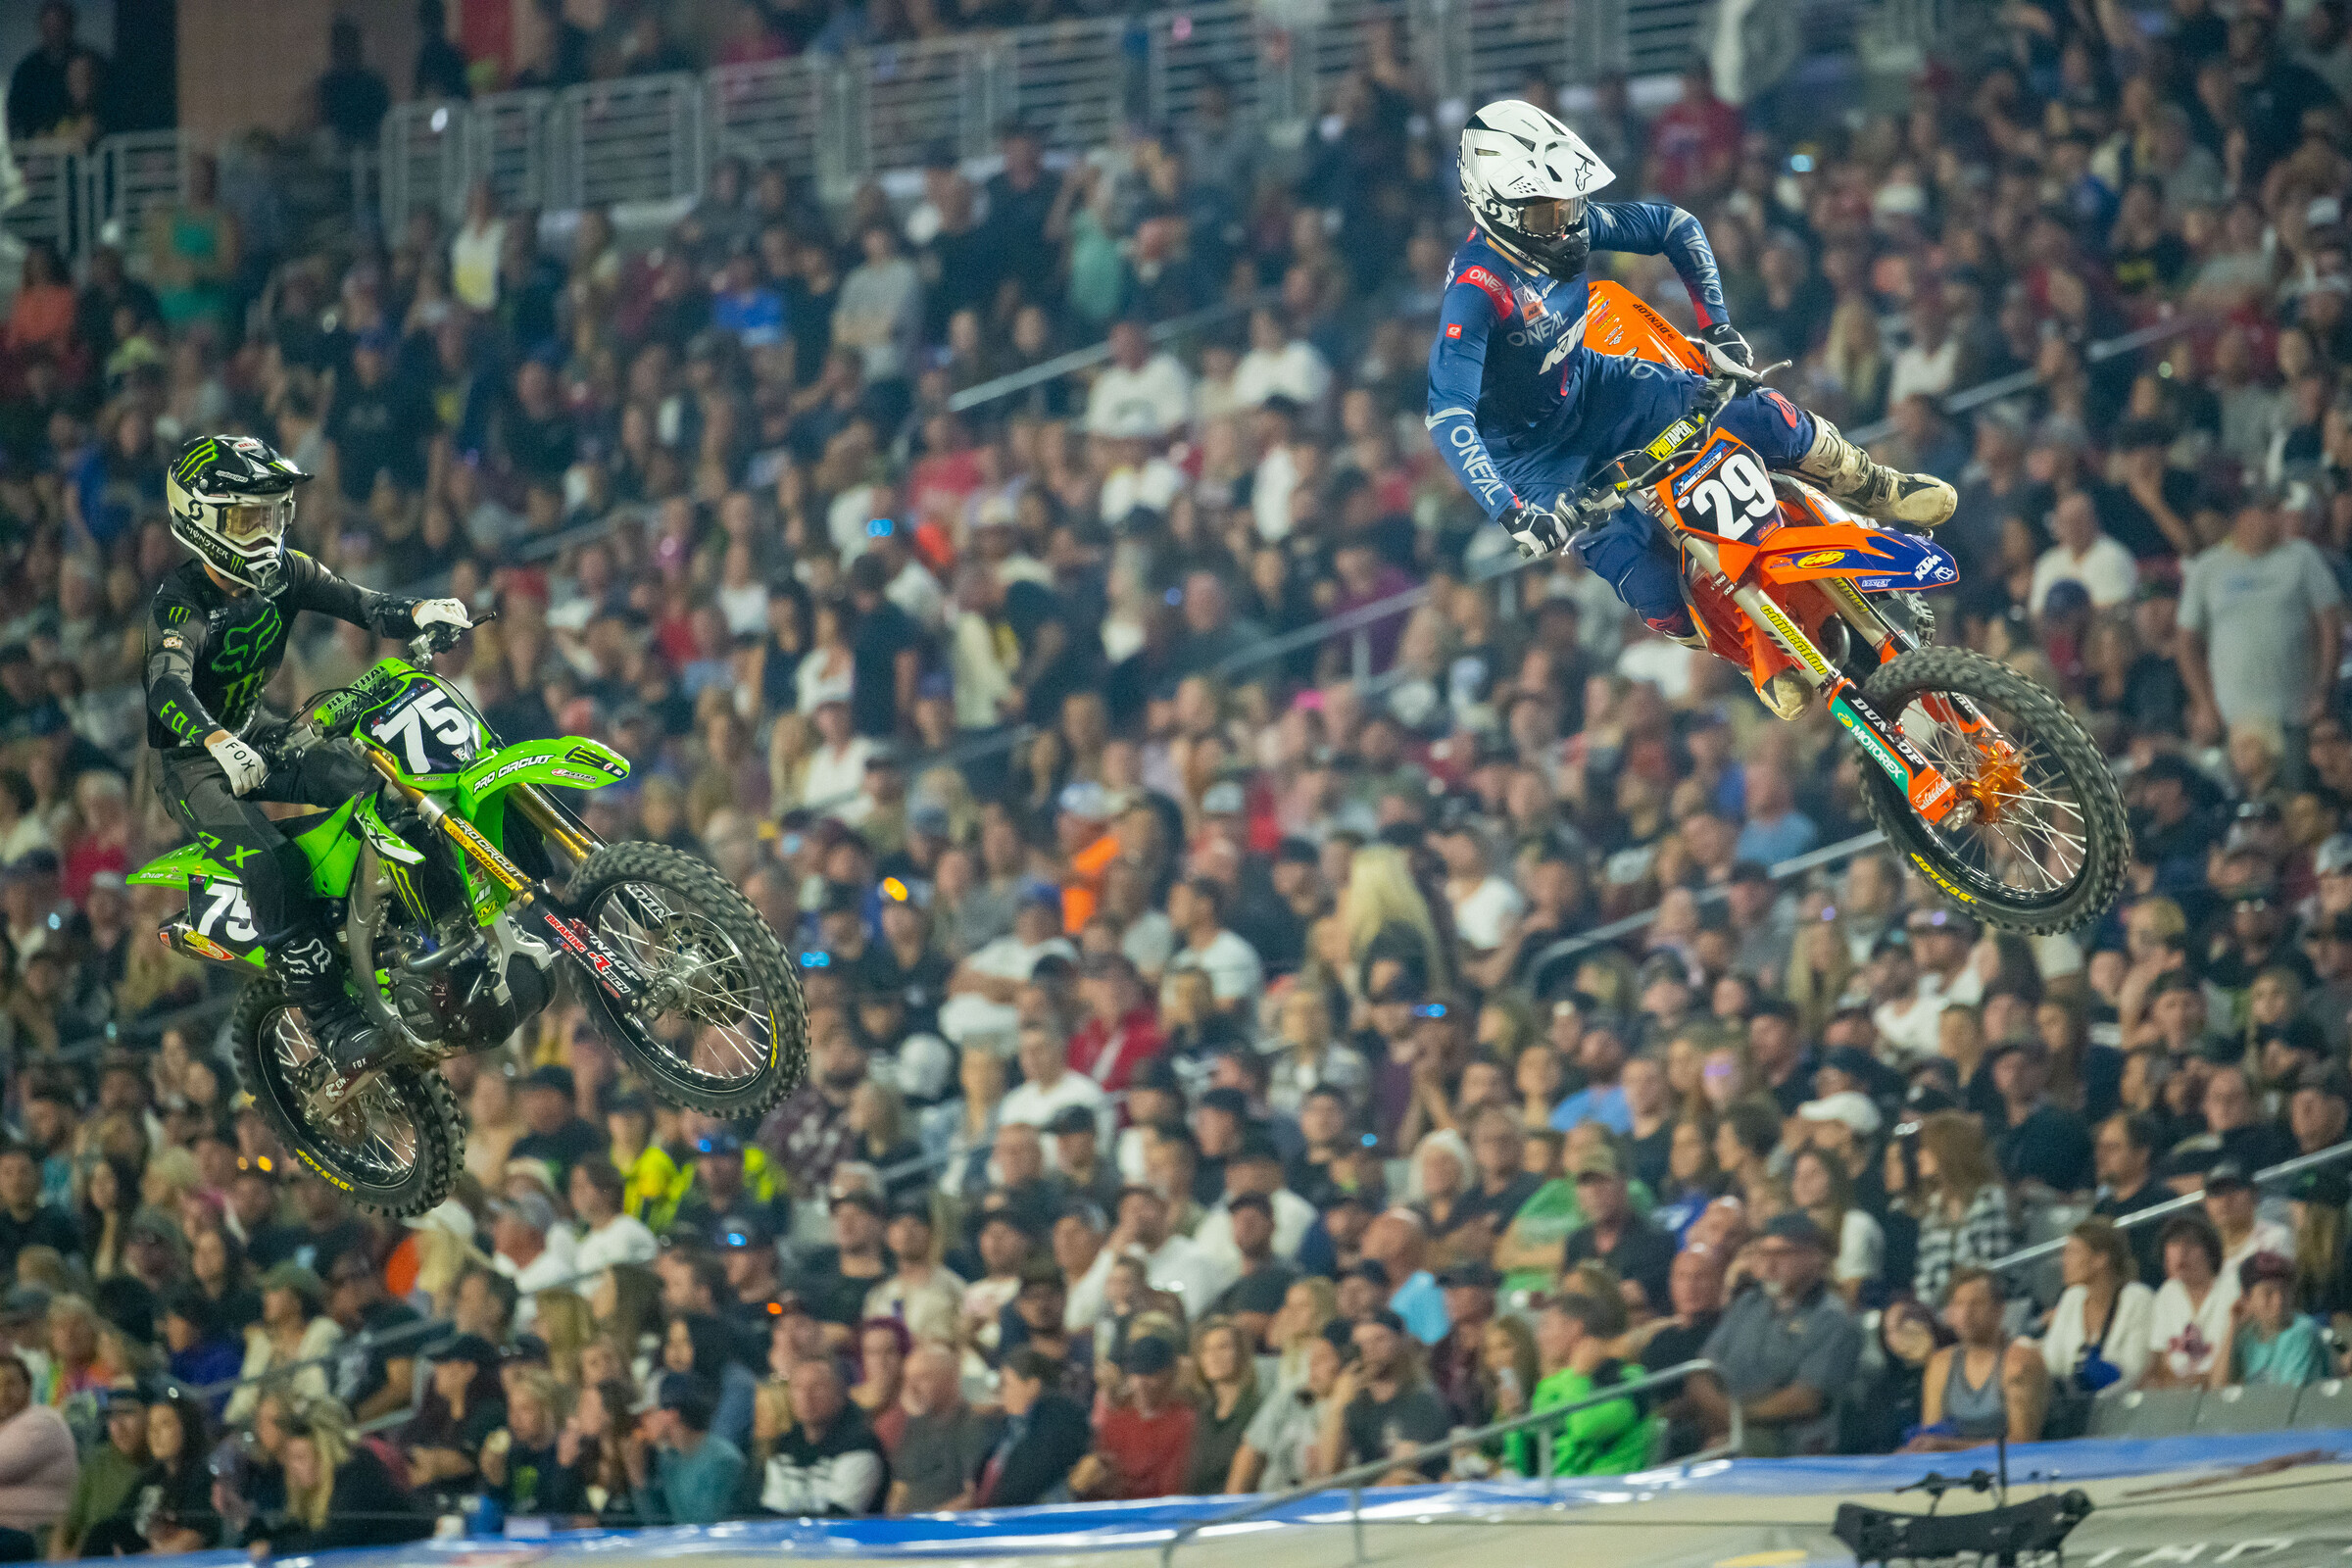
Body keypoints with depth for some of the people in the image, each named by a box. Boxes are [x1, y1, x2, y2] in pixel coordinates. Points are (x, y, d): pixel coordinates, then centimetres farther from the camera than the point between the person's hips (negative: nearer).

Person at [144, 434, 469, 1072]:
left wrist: (418, 613, -36)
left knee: (383, 784, -12)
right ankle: (334, 1027, -28)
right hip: (194, 762, -7)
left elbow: (357, 603, -12)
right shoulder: (181, 602, -22)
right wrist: (221, 744, -58)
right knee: (272, 865, -29)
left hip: (262, 739, 7)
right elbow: (168, 685, -39)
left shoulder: (283, 572, -1)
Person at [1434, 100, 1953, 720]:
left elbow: (1674, 226, 1)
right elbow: (1448, 417, -39)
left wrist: (1716, 325, -7)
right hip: (1533, 453, -6)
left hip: (1590, 386, 6)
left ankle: (1879, 490, 16)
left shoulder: (1573, 223, -14)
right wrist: (1511, 514, -46)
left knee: (1760, 414, -10)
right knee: (1646, 576, -20)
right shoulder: (1475, 291, -33)